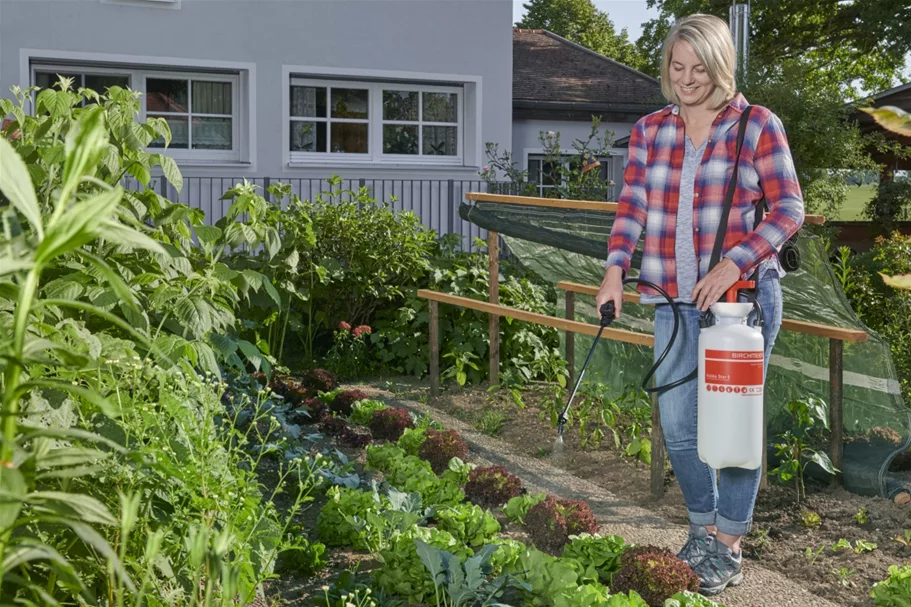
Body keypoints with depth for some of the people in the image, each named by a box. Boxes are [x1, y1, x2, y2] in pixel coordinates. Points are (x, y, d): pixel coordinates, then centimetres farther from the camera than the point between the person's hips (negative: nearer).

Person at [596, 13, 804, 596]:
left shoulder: (757, 125, -3)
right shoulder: (650, 130, 9)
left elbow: (789, 211, -5)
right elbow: (632, 206, 6)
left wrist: (733, 266, -17)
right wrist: (614, 273, -8)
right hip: (675, 301, 4)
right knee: (677, 426, 7)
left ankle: (729, 546, 19)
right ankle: (703, 528, 30)